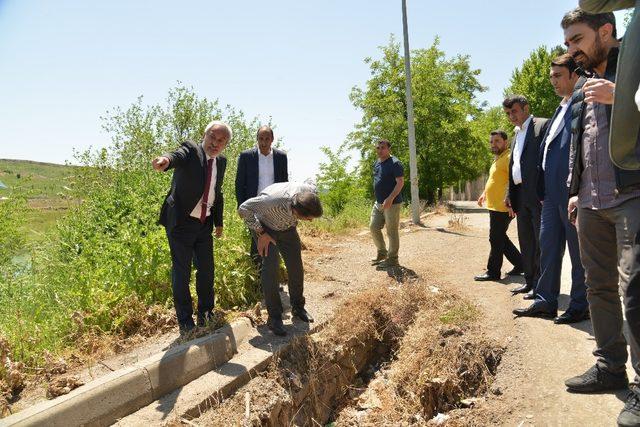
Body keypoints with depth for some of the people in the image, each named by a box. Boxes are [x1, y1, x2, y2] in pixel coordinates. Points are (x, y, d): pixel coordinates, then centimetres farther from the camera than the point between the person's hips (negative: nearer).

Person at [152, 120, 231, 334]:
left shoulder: (221, 161, 7)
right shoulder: (191, 150, -11)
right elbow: (177, 156, -35)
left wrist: (219, 222, 16)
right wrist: (166, 160, -59)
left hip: (204, 224, 6)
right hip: (181, 222, -6)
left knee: (207, 270, 12)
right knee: (182, 273, 2)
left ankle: (205, 314, 31)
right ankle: (185, 323, 16)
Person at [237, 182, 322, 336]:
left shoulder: (310, 192, -30)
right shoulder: (275, 200, -45)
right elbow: (243, 209, -31)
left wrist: (294, 223, 1)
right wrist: (261, 233, -25)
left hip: (287, 226, 5)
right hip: (265, 226, -4)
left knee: (296, 265, 3)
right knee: (270, 266, -17)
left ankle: (298, 307, 24)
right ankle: (274, 317, -5)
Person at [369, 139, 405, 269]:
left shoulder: (395, 163, -13)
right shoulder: (376, 163, 13)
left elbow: (400, 182, -19)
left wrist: (390, 198, -28)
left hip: (392, 203, -8)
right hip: (378, 203, 8)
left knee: (392, 231, 0)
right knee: (373, 227, 11)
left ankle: (392, 259, 12)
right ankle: (382, 253, 28)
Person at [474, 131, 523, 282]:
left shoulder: (509, 158, -14)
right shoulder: (498, 159, 18)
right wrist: (485, 193, 20)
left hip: (502, 208, -10)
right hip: (495, 207, 10)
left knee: (496, 240, -2)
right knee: (501, 239, 17)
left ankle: (493, 272, 7)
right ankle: (520, 263, 28)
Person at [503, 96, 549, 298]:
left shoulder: (542, 126, -4)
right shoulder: (517, 135, 22)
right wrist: (510, 195, 15)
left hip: (538, 194, -8)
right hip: (521, 196, 8)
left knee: (541, 241, -3)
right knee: (526, 241, 13)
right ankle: (530, 281, 22)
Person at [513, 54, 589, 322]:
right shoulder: (560, 109, 20)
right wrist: (543, 191, 15)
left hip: (572, 192, -9)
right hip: (552, 193, 9)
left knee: (578, 251, 2)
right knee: (548, 247, 12)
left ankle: (580, 307, 14)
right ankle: (545, 302, 21)